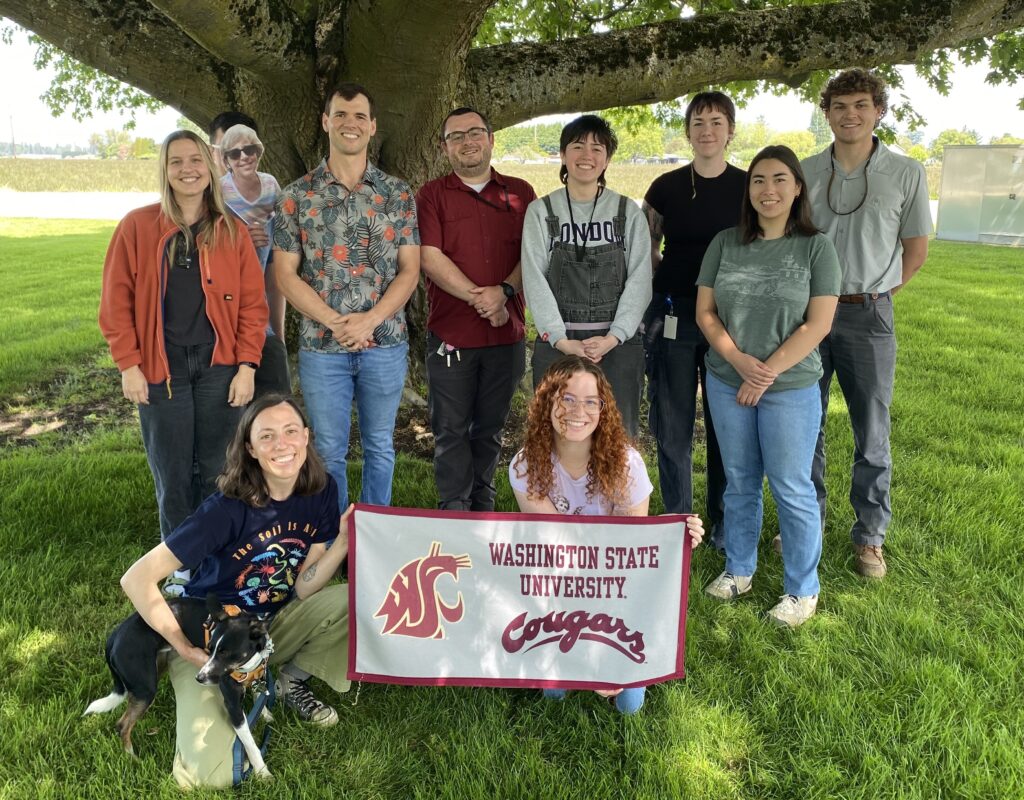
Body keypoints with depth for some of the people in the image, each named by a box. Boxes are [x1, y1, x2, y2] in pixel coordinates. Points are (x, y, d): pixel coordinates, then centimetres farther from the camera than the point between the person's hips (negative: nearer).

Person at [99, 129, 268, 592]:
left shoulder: (231, 231, 4)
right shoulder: (137, 226, 0)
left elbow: (253, 302, 4)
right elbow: (116, 300, 1)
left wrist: (246, 366, -3)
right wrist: (128, 365, -5)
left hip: (219, 368, 1)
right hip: (161, 371, -1)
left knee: (216, 471, 7)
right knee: (172, 476, 5)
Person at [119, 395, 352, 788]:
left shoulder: (320, 491, -11)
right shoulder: (228, 509, -26)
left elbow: (302, 590, -8)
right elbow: (137, 579, -24)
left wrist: (344, 542, -24)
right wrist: (184, 647, -23)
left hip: (272, 626, 4)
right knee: (211, 773, -23)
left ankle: (293, 680, 4)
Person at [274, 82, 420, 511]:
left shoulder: (398, 193, 3)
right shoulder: (297, 196, 1)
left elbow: (409, 269, -1)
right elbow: (285, 274, -2)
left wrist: (369, 320, -15)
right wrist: (334, 322, -14)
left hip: (385, 343, 1)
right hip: (321, 345, -1)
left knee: (380, 446, 13)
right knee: (329, 450, 10)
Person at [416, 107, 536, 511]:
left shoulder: (520, 193, 10)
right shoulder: (432, 196, 4)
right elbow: (431, 259, -7)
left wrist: (504, 291, -14)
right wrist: (479, 297, -15)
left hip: (507, 333, 2)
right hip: (451, 333, -2)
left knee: (490, 428, 12)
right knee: (451, 430, 2)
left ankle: (483, 506, 27)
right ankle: (454, 512, 13)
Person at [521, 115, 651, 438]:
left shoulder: (628, 212, 7)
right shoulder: (541, 211, 5)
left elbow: (639, 280, 0)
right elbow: (535, 280, -2)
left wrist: (613, 337, -12)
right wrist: (561, 339, -12)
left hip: (618, 342, 0)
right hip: (557, 343, 0)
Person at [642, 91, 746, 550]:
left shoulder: (748, 188, 2)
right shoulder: (666, 187, 2)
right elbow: (646, 249, 10)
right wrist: (664, 289, -1)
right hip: (674, 317, 0)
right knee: (673, 425, 4)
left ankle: (724, 522, 24)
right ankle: (678, 522, 20)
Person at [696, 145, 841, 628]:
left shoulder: (815, 248, -5)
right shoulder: (725, 243, 3)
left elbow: (818, 323, -9)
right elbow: (705, 312, 2)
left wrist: (767, 372, -13)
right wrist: (740, 361, -13)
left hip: (790, 388, -3)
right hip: (726, 384, 3)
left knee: (791, 488, 3)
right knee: (739, 482, 14)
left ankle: (802, 589, 18)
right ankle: (738, 569, 30)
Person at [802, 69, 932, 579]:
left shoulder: (906, 173, 1)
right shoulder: (805, 172, 4)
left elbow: (916, 248, 8)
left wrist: (875, 293, 3)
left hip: (868, 315, -1)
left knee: (872, 433, 3)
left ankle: (870, 536, 16)